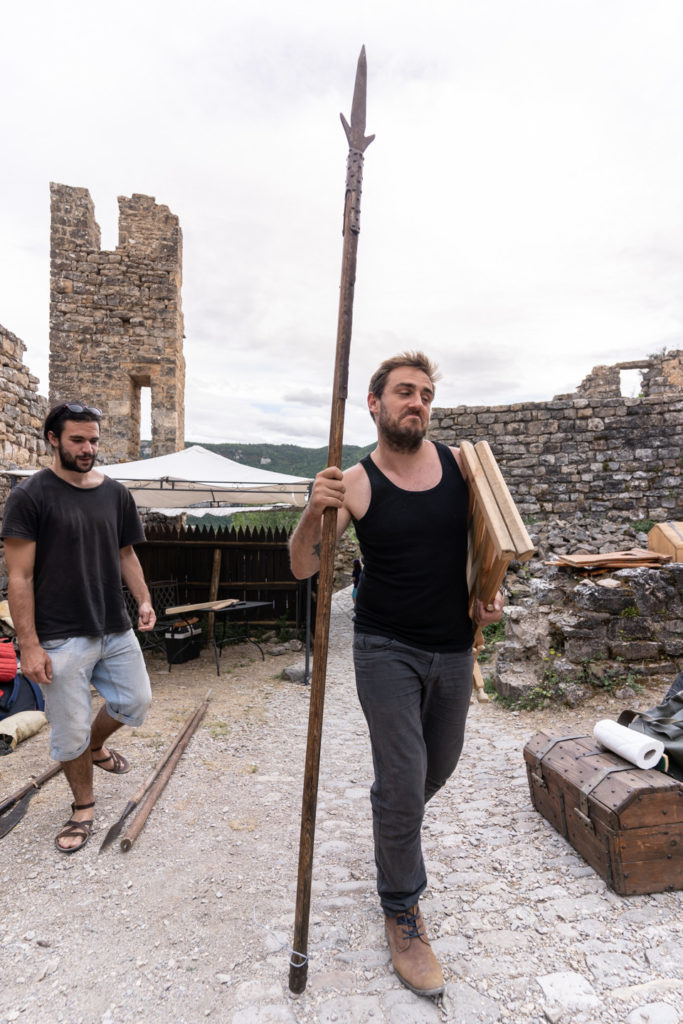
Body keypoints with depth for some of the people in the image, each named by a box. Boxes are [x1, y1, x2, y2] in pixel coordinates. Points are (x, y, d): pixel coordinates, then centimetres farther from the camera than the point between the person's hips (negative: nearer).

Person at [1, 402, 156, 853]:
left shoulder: (115, 493, 4)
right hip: (62, 639, -5)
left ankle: (96, 743, 48)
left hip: (116, 629, 5)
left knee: (137, 702, 16)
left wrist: (144, 600, 1)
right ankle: (84, 806, 33)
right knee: (70, 733, 8)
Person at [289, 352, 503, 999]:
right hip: (387, 649, -4)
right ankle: (401, 910, 25)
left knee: (438, 767, 22)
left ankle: (396, 831, 55)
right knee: (402, 783, -2)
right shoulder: (356, 484, -11)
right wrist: (314, 513, -35)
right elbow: (302, 568, -16)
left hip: (454, 648, 4)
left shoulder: (458, 462, -1)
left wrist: (490, 591, -4)